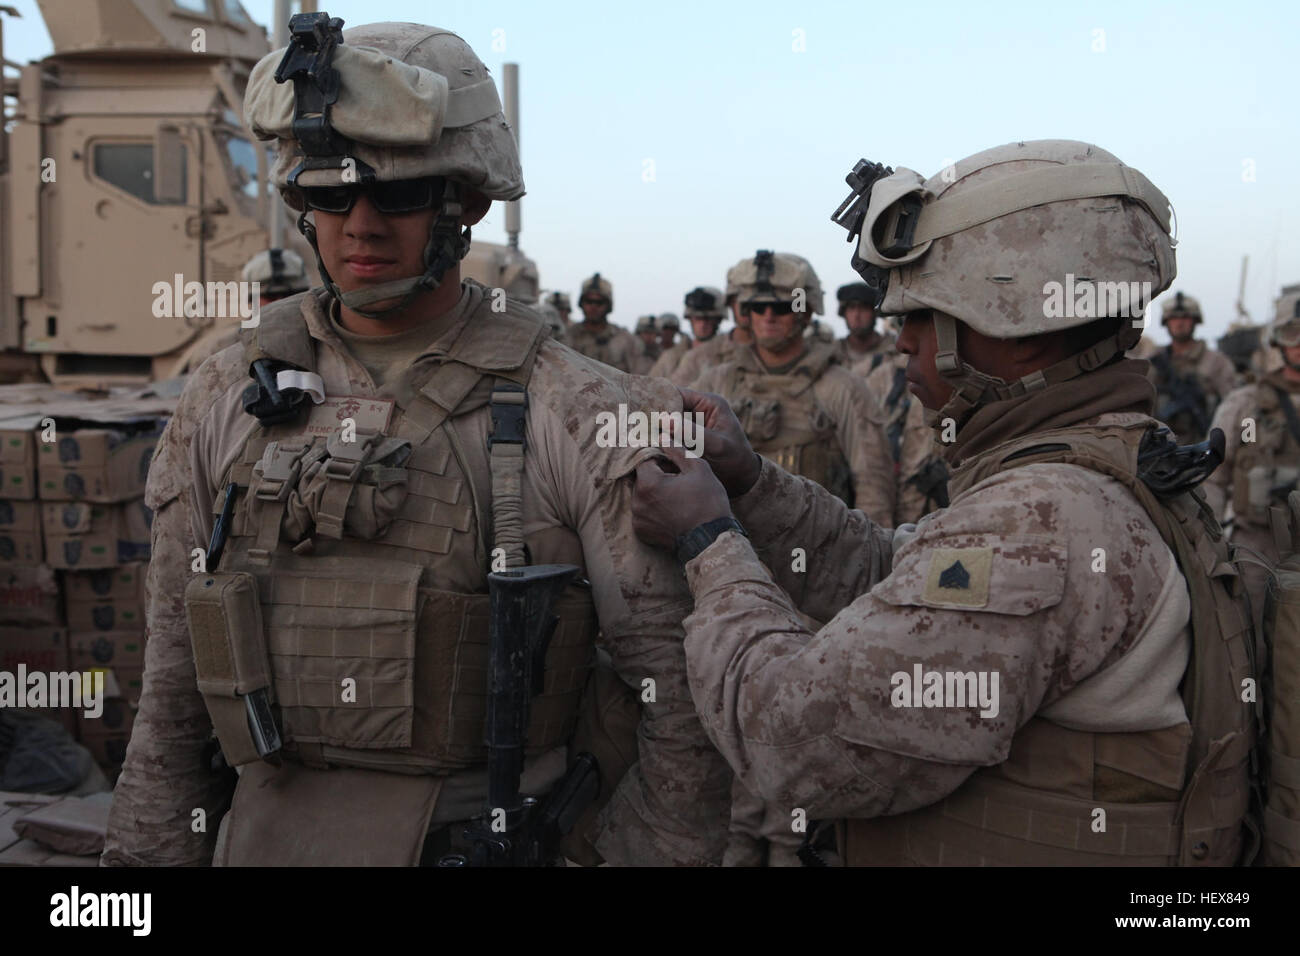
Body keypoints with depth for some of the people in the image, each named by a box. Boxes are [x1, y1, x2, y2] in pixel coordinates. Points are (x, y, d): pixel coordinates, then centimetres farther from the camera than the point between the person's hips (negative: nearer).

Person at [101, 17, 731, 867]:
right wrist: (148, 850, 6)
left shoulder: (582, 416, -12)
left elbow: (686, 701, -10)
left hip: (503, 837, -3)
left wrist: (639, 852, -9)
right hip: (272, 834, 3)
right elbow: (175, 683, 6)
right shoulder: (227, 401, 0)